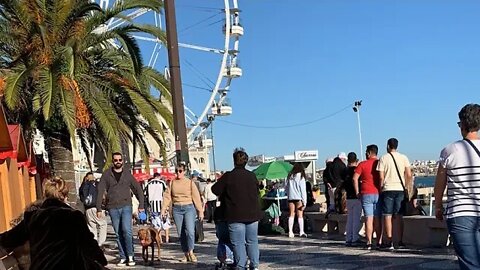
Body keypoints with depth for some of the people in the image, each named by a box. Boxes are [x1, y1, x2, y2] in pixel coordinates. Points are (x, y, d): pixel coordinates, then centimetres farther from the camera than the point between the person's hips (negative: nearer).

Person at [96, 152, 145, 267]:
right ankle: (123, 257, 14)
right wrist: (99, 209, -5)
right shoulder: (106, 174, 4)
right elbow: (100, 191, 1)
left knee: (126, 230, -15)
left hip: (126, 206, -1)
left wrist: (141, 205, 4)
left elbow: (138, 189, 10)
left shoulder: (127, 174, 6)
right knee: (118, 234, 5)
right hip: (113, 208, 1)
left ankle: (130, 256, -4)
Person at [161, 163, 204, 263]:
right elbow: (167, 197, 6)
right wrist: (163, 209, -3)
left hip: (189, 207, -2)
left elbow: (196, 197, 2)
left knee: (190, 231, -14)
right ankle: (185, 254, 15)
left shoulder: (190, 182, 3)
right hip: (176, 209, 2)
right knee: (180, 233, 4)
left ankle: (191, 252, 4)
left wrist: (200, 211, 0)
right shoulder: (172, 183, 9)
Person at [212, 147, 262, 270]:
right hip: (252, 214, 4)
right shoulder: (252, 176, 3)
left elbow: (215, 189, -2)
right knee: (252, 241, 14)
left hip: (236, 216, -4)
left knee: (238, 243, 3)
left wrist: (224, 195, 17)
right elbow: (256, 192, 11)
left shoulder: (228, 176, -9)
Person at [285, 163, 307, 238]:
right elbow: (303, 190, -5)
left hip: (290, 197, 4)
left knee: (291, 215, 8)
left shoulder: (289, 176, 8)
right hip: (298, 198, -4)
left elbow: (286, 188, 9)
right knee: (300, 215, 1)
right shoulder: (301, 177, -4)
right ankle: (301, 232, -2)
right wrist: (304, 202, -5)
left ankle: (290, 232, 7)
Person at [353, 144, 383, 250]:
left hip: (366, 194, -2)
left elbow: (355, 178, -7)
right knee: (378, 219, 7)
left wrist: (357, 192, -1)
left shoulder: (362, 164, -1)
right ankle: (379, 242, 8)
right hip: (378, 194, 2)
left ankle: (369, 243, -2)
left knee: (369, 219, -1)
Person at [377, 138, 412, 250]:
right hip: (400, 189, 3)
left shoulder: (383, 158, -3)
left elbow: (381, 177, -7)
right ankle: (399, 241, 11)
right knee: (398, 216, 9)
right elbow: (409, 175, 1)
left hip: (388, 189, -3)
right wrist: (405, 186, 13)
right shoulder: (403, 158, 5)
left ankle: (389, 242, -3)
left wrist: (381, 188, 5)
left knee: (388, 216, 0)